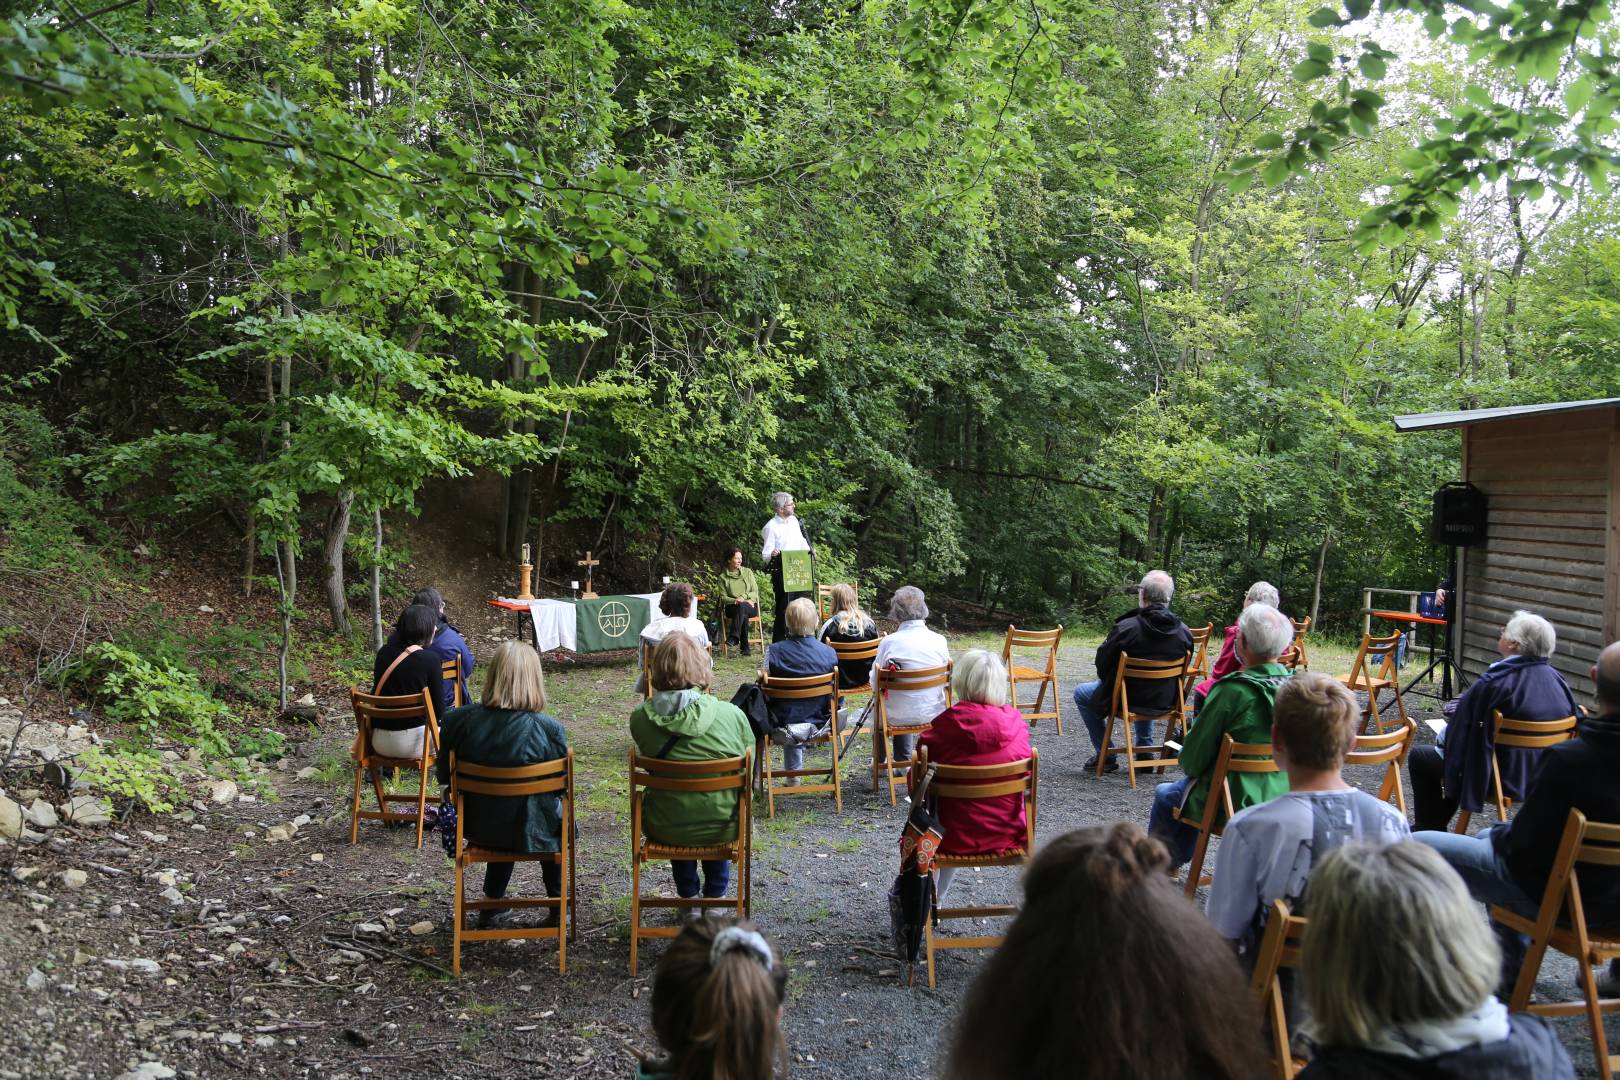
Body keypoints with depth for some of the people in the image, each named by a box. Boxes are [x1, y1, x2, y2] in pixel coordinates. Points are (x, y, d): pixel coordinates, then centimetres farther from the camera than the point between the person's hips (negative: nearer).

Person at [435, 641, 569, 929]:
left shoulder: (457, 720, -15)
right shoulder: (549, 729, -23)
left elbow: (445, 776, 0)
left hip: (476, 826, 3)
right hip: (529, 831, -2)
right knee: (556, 816, 32)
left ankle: (493, 908, 44)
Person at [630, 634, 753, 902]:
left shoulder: (640, 718, -14)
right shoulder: (731, 714, -16)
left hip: (664, 829, 1)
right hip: (721, 828, -1)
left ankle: (688, 896, 44)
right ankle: (715, 897, 42)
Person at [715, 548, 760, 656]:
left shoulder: (747, 572, 11)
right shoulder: (723, 577, 7)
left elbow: (755, 592, 5)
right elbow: (723, 597, 1)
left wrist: (743, 597, -13)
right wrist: (736, 600, -16)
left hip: (750, 607, 0)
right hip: (732, 607, 0)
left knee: (741, 606, -37)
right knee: (743, 615, -36)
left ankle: (734, 637, -44)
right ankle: (745, 647, -36)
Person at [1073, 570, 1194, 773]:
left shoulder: (1126, 628, -25)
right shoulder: (1184, 631, -11)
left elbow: (1102, 665, -14)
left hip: (1128, 701, -5)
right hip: (1166, 702, 5)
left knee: (1081, 693, 21)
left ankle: (1105, 755, 20)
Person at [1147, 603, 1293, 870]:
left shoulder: (1233, 691, -24)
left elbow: (1194, 757, -15)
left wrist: (1188, 765, 10)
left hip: (1237, 803, -6)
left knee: (1165, 796, 22)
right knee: (1192, 787, 32)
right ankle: (1179, 859, 47)